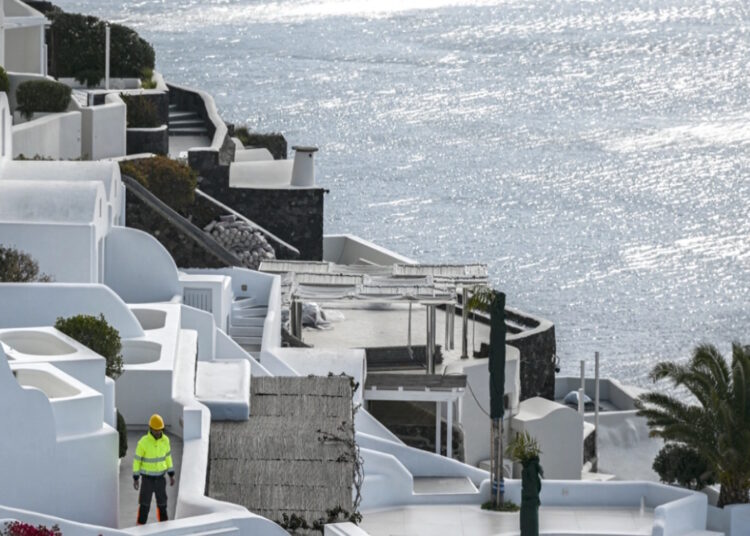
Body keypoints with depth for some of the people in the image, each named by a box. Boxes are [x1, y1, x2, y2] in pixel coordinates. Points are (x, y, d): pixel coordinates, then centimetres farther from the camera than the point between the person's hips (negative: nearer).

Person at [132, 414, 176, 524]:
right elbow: (137, 460, -11)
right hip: (147, 477, -4)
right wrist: (135, 479, -10)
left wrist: (171, 475, 8)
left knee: (162, 503, 12)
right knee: (144, 504, 1)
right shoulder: (143, 442, -21)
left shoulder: (165, 440, -7)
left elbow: (167, 457, 6)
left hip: (160, 477, 4)